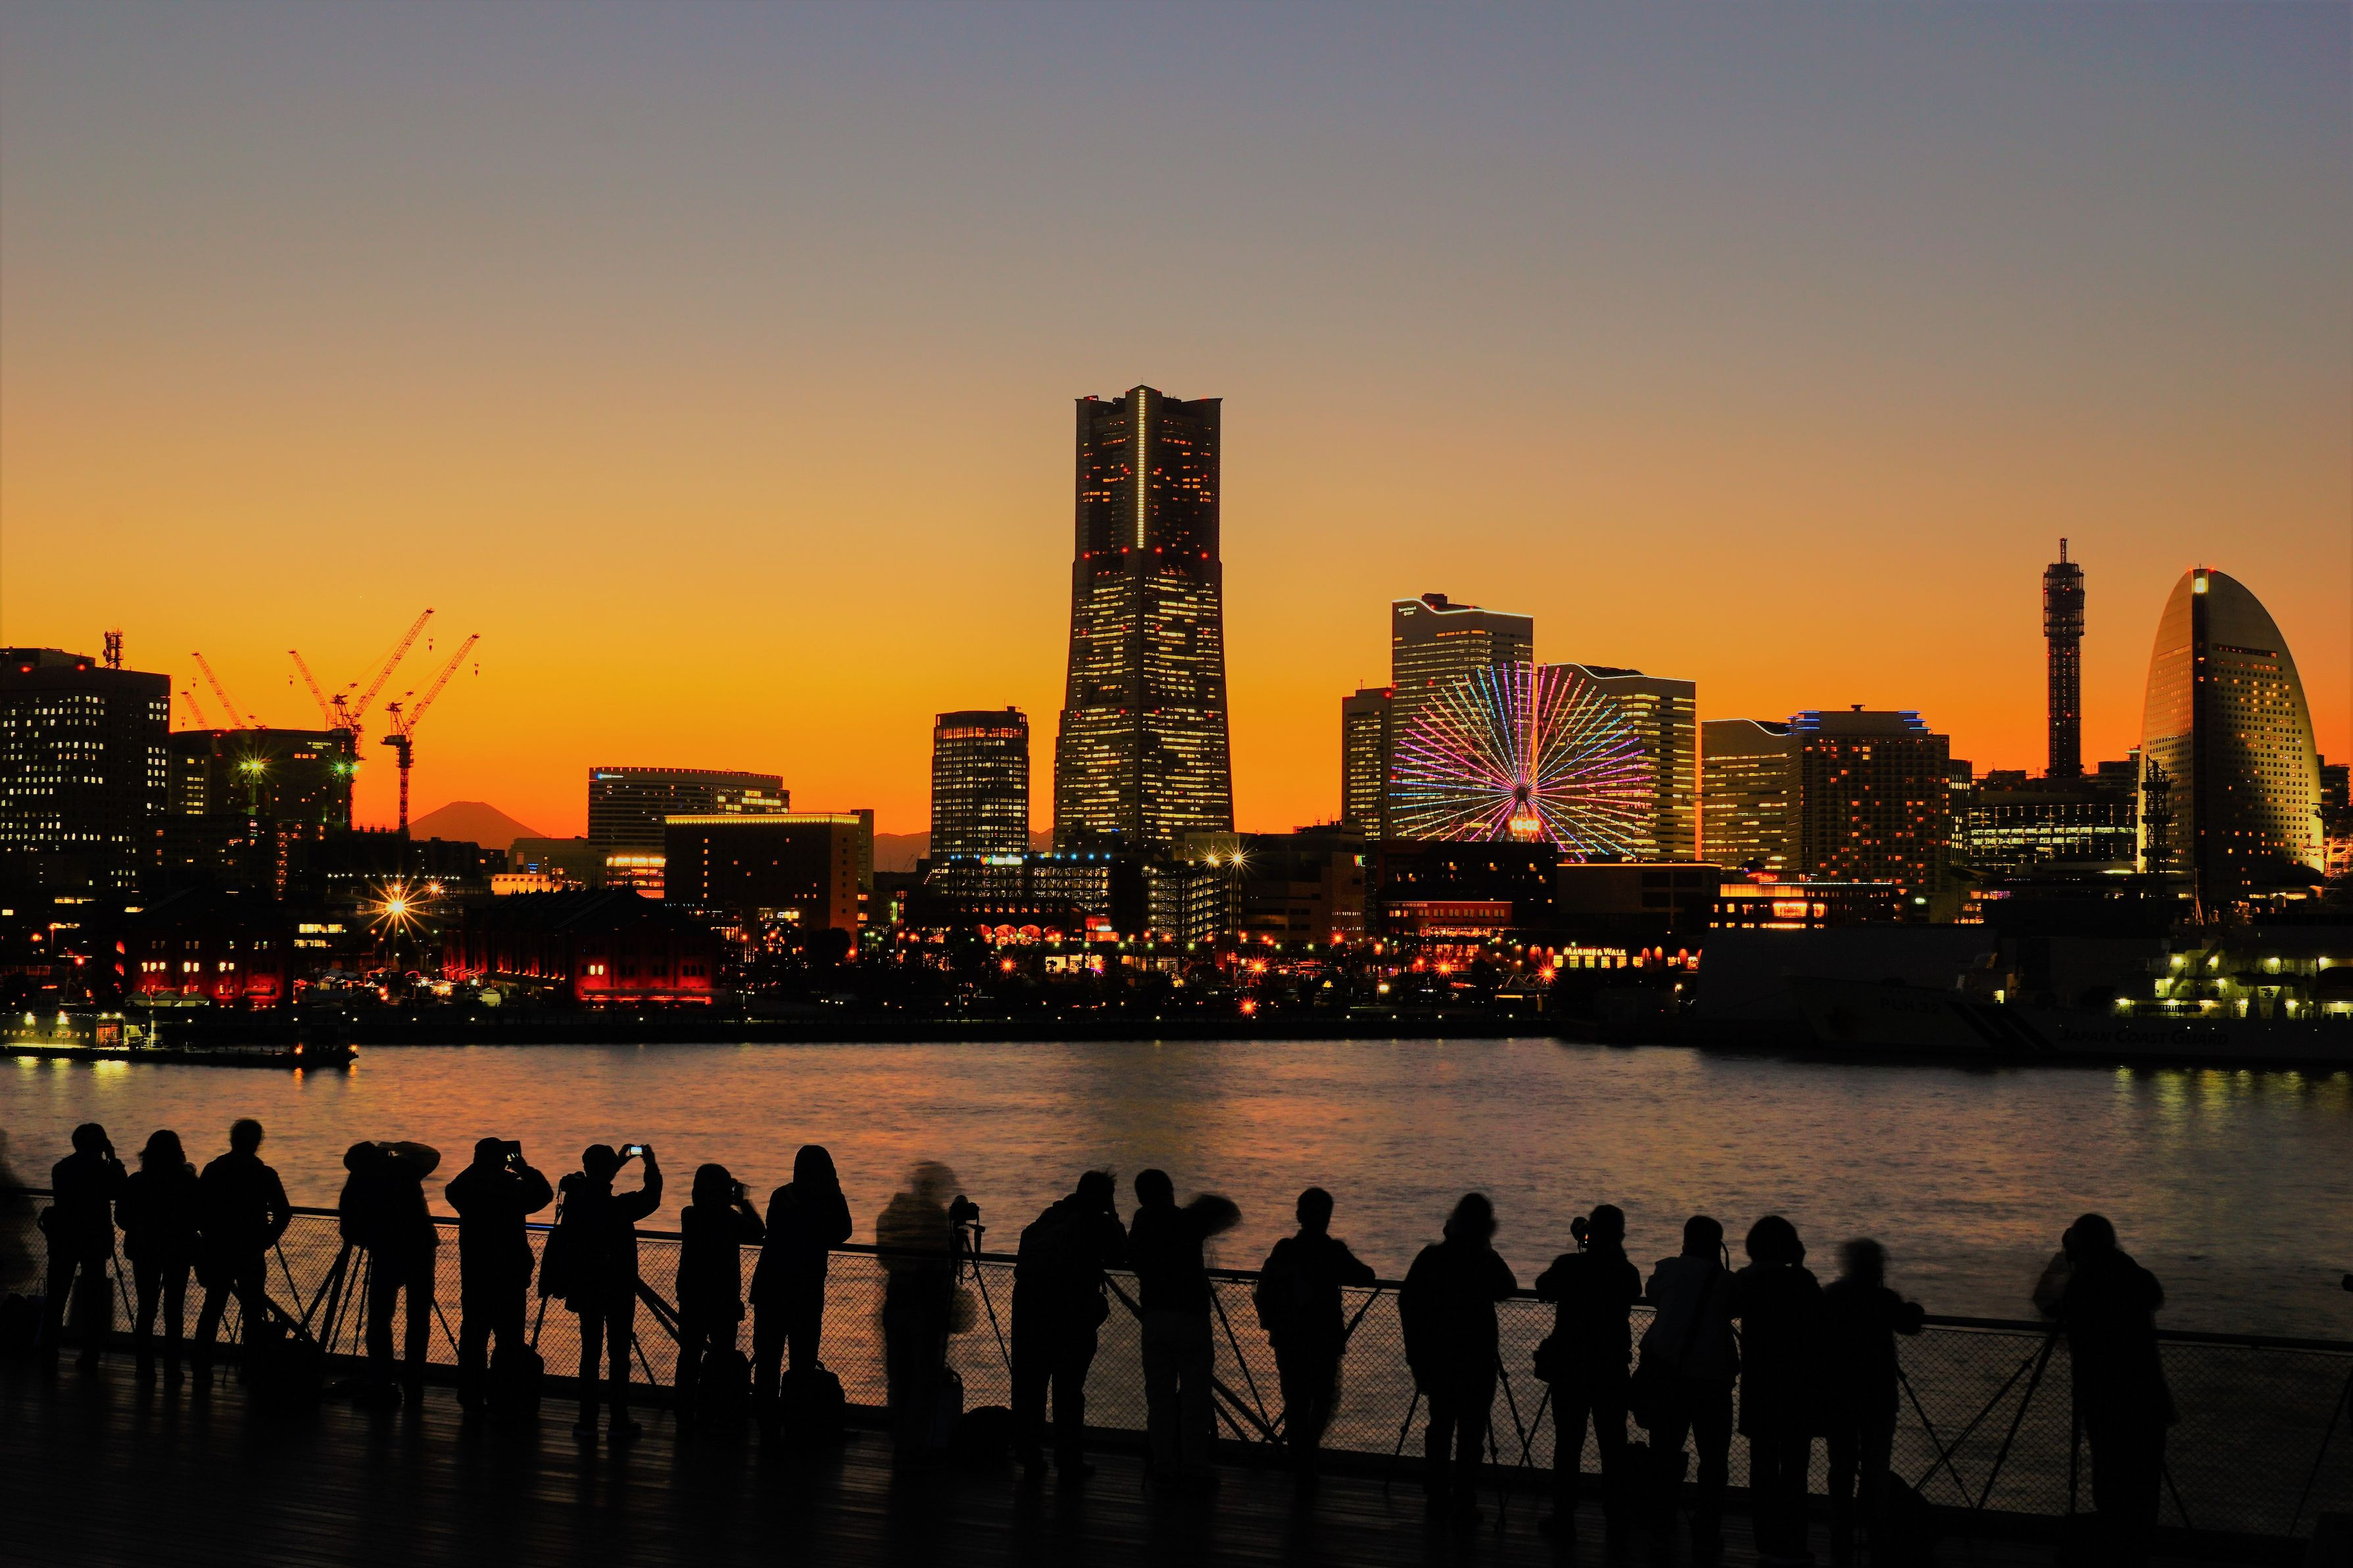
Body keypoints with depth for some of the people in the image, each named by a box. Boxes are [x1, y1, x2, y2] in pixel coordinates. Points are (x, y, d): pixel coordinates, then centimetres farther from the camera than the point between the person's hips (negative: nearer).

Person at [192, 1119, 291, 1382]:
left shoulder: (213, 1171, 1)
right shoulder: (264, 1175, -7)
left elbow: (197, 1211, 2)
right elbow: (283, 1214, -9)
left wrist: (209, 1238, 12)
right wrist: (265, 1241, 3)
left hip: (216, 1252, 3)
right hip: (250, 1253, -3)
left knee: (212, 1310, 10)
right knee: (253, 1311, 5)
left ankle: (202, 1371, 8)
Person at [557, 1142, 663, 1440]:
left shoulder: (575, 1201, -6)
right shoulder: (619, 1207, -20)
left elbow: (594, 1188, 17)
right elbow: (651, 1199, -3)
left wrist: (617, 1163, 22)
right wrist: (651, 1165, 8)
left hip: (586, 1290, 4)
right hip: (618, 1292, -4)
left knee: (590, 1352, 12)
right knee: (619, 1355, 3)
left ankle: (588, 1421, 14)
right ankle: (619, 1422, 6)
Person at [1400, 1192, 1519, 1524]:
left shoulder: (1431, 1257, -2)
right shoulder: (1488, 1263, -11)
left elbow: (1407, 1302, -1)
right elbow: (1507, 1289, 9)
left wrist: (1417, 1351, 7)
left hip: (1436, 1357, 3)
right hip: (1476, 1359, -3)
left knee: (1440, 1426, 15)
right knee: (1471, 1433, 2)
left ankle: (1437, 1498, 19)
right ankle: (1463, 1504, 0)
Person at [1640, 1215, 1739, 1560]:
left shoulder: (1668, 1269, 3)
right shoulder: (1725, 1281, -6)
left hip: (1666, 1372, 3)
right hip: (1711, 1376, -3)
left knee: (1665, 1453, 12)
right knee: (1713, 1459, 6)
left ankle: (1659, 1531, 13)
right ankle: (1706, 1536, 3)